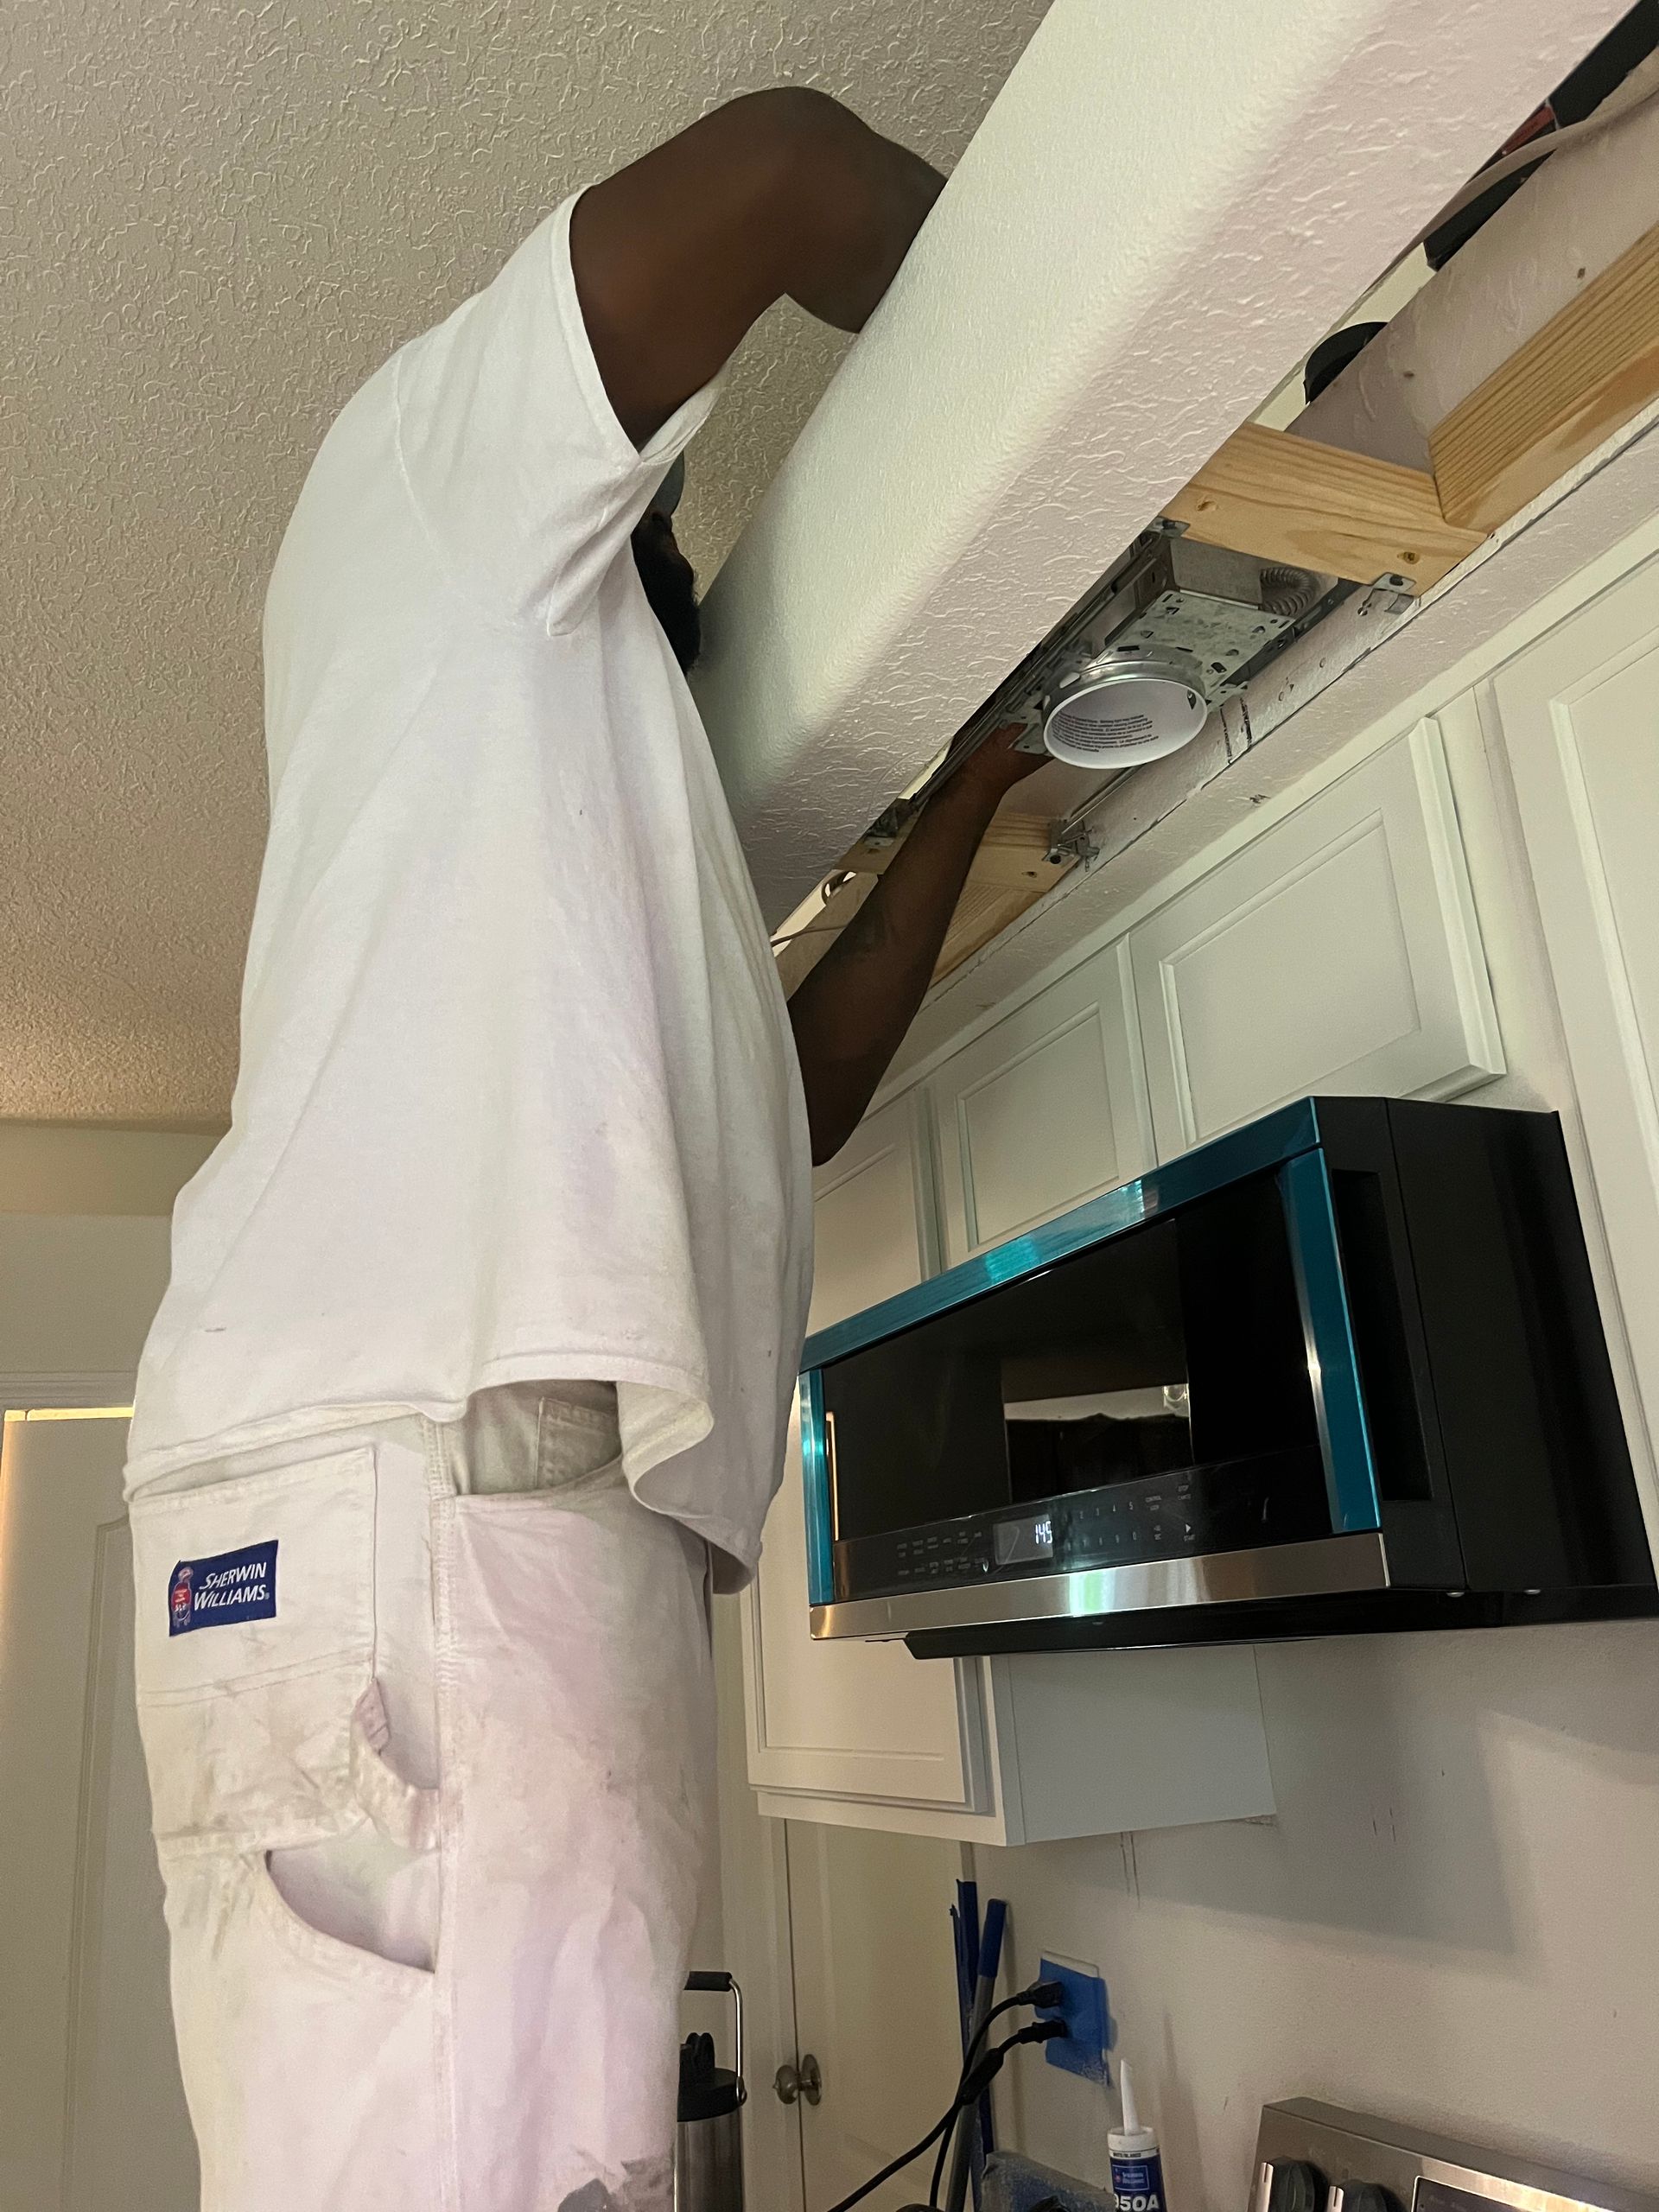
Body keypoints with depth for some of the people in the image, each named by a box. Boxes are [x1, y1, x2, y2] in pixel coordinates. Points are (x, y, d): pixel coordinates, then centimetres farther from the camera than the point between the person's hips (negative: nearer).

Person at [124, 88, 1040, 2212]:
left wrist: (970, 786, 39)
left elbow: (798, 1093, 34)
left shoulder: (589, 825, 36)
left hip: (529, 1494, 9)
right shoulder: (427, 471, 16)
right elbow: (774, 169, 3)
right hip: (423, 1482, -8)